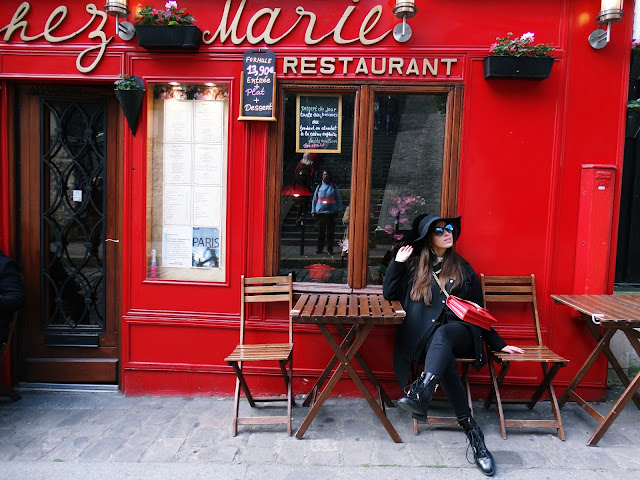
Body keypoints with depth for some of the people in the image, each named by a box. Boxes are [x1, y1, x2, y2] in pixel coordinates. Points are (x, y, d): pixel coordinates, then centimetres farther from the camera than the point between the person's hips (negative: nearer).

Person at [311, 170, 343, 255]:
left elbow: (339, 199, 8)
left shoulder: (334, 187, 8)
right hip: (320, 212, 1)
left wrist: (339, 209, -2)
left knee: (330, 232, 0)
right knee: (320, 232, 4)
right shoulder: (319, 187, 12)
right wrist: (313, 211, 8)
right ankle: (319, 249, 13)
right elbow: (314, 199, 14)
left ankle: (330, 249, 9)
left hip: (331, 213, -1)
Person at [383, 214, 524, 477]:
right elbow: (389, 294, 7)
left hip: (460, 333, 0)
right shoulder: (414, 266, 13)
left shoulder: (463, 268, 15)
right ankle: (471, 430, -36)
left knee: (441, 334, -37)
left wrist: (499, 344, 12)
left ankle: (420, 394, -59)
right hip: (429, 337, 0)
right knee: (443, 354, -35)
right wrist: (397, 262, -1)